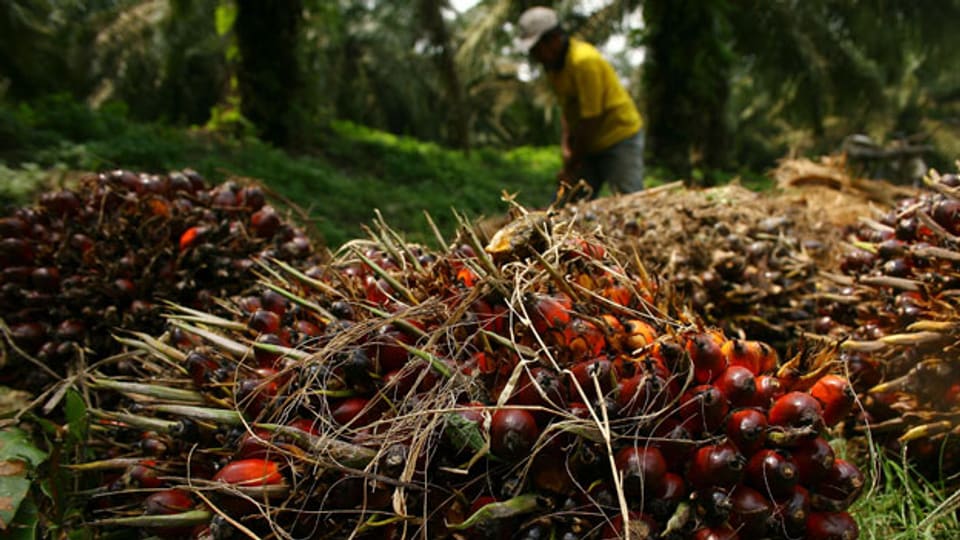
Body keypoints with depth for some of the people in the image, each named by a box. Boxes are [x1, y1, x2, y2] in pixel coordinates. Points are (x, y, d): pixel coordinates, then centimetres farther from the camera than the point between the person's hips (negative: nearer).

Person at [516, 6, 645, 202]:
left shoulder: (584, 61, -24)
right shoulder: (554, 63, 3)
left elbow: (590, 120, -24)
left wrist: (570, 167, -17)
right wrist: (566, 143, -7)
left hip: (619, 137, -9)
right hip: (587, 143, 9)